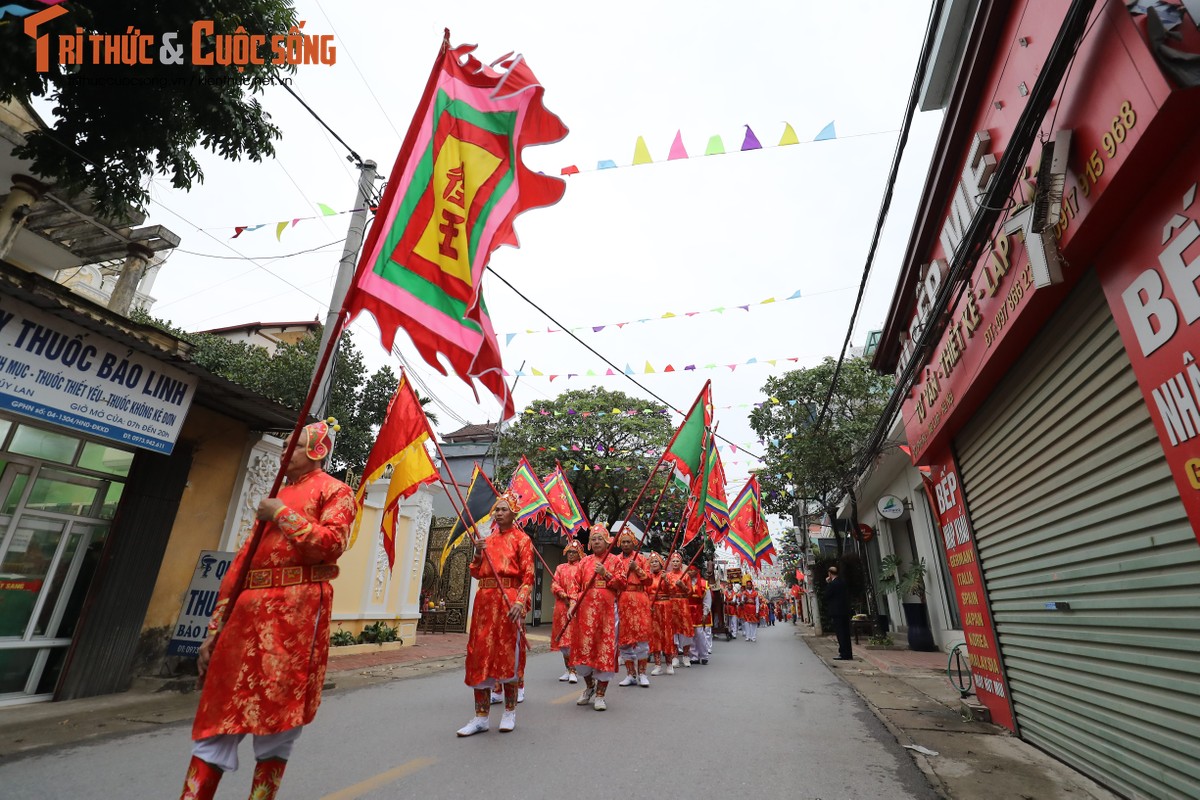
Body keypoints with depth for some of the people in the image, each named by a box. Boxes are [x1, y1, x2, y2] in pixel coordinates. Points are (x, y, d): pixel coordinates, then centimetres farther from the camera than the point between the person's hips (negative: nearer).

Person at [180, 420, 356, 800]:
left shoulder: (334, 491, 2)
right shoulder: (273, 498, 22)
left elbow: (331, 544, -15)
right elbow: (241, 563, 18)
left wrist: (283, 515, -10)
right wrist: (215, 629, 14)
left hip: (295, 612, -6)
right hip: (248, 611, 7)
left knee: (276, 718, 1)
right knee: (221, 713, 7)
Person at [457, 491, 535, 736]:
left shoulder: (521, 539, 0)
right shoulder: (487, 540, 16)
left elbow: (528, 576, -7)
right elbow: (475, 572, 15)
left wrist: (520, 601, -20)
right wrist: (478, 553, -2)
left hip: (508, 601, -5)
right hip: (484, 600, 5)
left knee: (507, 653, 1)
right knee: (479, 654, 5)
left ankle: (510, 711, 19)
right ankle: (481, 716, 15)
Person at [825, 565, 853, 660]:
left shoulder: (832, 584, -16)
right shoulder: (843, 582, 9)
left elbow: (826, 596, -8)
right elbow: (848, 595, 17)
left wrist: (827, 583, -5)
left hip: (837, 612, -8)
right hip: (845, 611, 8)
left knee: (840, 633, -3)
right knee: (846, 633, 13)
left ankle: (844, 654, -2)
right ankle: (848, 654, 19)